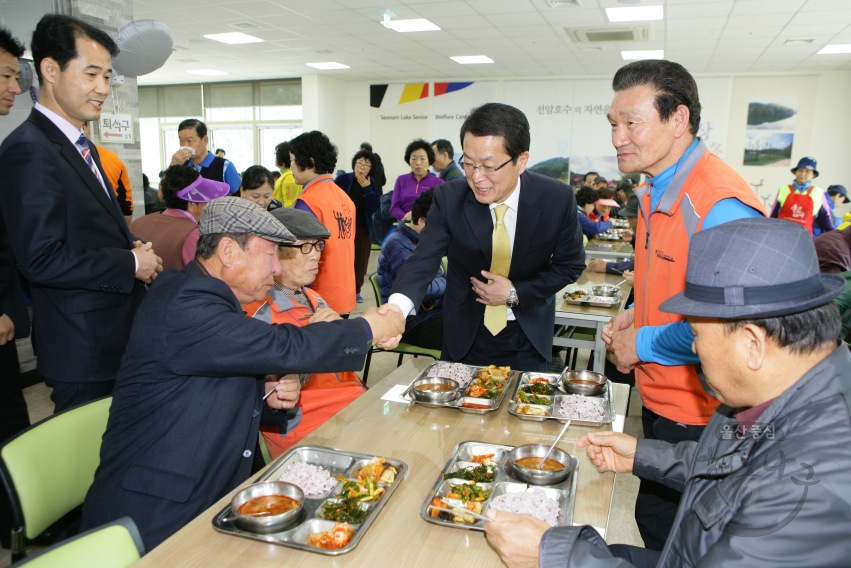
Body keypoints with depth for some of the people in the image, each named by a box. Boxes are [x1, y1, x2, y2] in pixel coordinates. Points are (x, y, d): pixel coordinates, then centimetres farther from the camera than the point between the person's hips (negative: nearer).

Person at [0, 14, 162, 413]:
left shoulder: (81, 146, 14)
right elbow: (42, 260, -23)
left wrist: (134, 248, 2)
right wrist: (131, 264, -15)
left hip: (118, 336, 9)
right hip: (83, 350, -9)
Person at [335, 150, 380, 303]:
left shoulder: (371, 183, 1)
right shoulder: (342, 179, -8)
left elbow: (375, 207, -9)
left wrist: (367, 188, -18)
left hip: (364, 228, 3)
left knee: (360, 260, 8)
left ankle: (355, 290, 20)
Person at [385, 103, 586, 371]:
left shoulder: (557, 198, -17)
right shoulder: (449, 198, -18)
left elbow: (570, 264, -5)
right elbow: (424, 259, -23)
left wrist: (516, 294, -17)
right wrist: (397, 306, -44)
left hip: (528, 338, 0)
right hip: (465, 336, 0)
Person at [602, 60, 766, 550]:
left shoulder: (721, 206, -25)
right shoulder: (657, 192, 7)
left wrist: (643, 344, -16)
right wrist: (636, 316, 3)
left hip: (697, 419, -9)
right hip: (661, 399, 9)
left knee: (676, 539, 9)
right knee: (655, 520, 24)